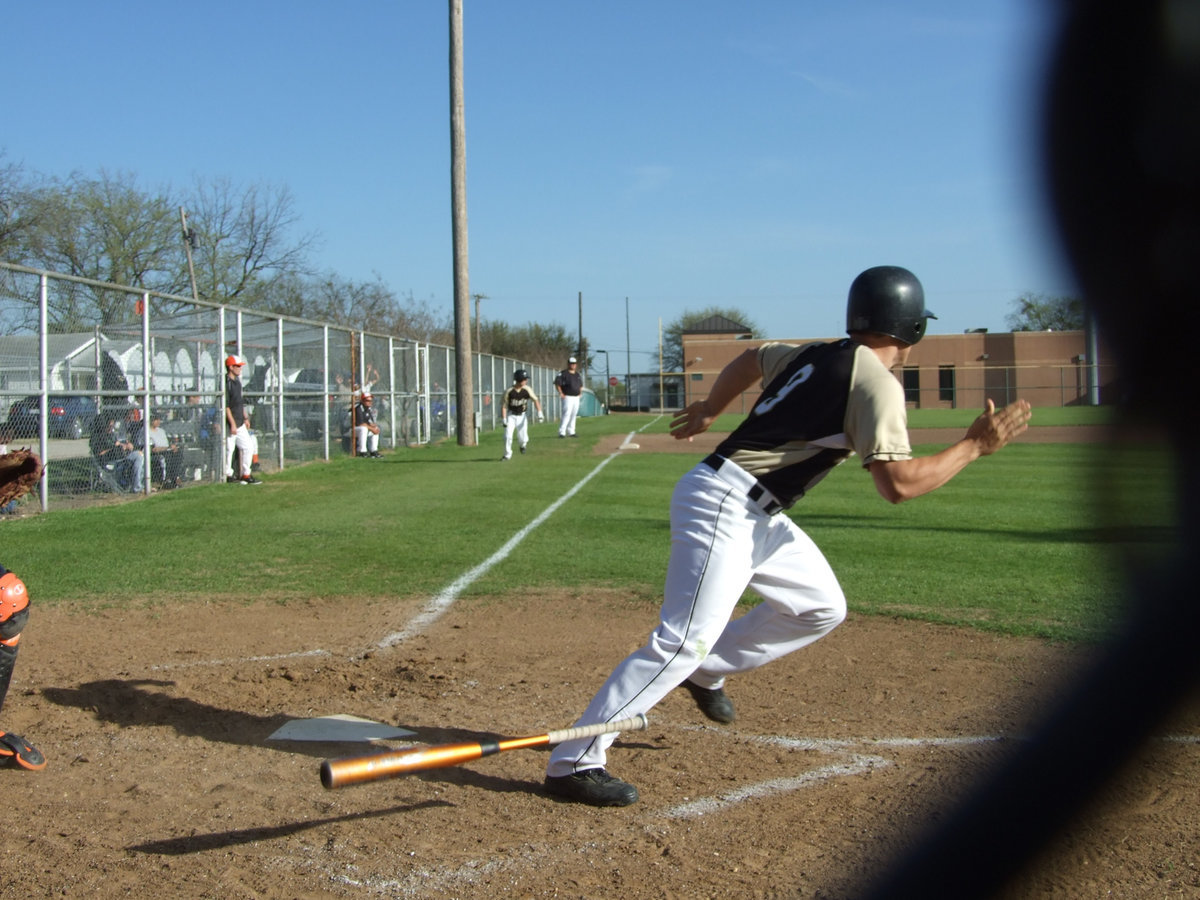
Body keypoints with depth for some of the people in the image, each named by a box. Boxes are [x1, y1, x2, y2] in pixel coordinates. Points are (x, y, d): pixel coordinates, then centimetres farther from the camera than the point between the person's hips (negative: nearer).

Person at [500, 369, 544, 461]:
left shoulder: (526, 390, -12)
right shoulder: (509, 392, -18)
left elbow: (535, 400, -7)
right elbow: (504, 406, -12)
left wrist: (539, 413, -18)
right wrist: (504, 420, -15)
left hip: (522, 415, 1)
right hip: (511, 416, -1)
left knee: (523, 439, -3)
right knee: (508, 436, -11)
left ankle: (523, 444, 34)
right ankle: (507, 455, 9)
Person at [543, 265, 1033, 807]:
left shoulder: (816, 355, 15)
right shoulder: (876, 383, -11)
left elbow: (752, 358, 32)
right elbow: (897, 484, -17)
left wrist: (710, 410, 44)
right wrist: (974, 447, -8)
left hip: (756, 516, 10)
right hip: (724, 504, -10)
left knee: (821, 606, 17)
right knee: (683, 643, -14)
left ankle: (708, 670, 23)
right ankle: (574, 763, -12)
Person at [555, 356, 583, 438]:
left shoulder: (578, 375, 16)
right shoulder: (563, 373, -6)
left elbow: (581, 385, 29)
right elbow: (557, 383, -9)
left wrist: (580, 393, 14)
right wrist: (561, 393, -14)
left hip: (576, 397, 7)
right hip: (567, 397, -7)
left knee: (573, 415, 8)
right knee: (566, 414, -16)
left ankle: (571, 432, 15)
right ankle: (561, 432, -17)